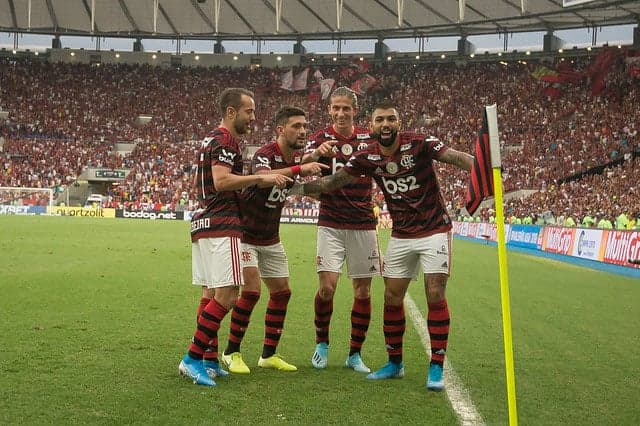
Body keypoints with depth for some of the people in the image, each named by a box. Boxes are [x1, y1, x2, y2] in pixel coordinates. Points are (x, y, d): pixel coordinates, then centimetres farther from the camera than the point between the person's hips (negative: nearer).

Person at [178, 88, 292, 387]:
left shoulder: (212, 140, 22)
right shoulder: (225, 141, -10)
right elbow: (221, 181, -24)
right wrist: (261, 178, -20)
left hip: (203, 224, 11)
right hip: (220, 227, -11)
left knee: (212, 295, 11)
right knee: (227, 295, -13)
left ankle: (209, 361, 13)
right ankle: (193, 359, -14)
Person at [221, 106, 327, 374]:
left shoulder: (298, 157, 1)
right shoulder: (266, 154, -23)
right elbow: (261, 177, -46)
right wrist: (299, 169, -56)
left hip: (270, 238, 8)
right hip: (245, 233, -8)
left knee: (282, 292, 7)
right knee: (252, 290, -16)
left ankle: (269, 355, 18)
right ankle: (232, 352, 0)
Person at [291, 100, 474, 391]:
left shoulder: (419, 145, -16)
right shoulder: (368, 158, -4)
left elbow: (458, 158, -25)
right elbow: (334, 181, 3)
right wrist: (298, 187, -5)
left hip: (434, 231, -4)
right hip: (400, 236, 4)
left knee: (435, 297, -8)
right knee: (392, 299, 5)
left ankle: (436, 369, 1)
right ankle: (394, 364, 21)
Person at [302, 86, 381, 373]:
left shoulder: (368, 138, 8)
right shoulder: (321, 138, 0)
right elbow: (303, 166, -19)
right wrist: (315, 154, -41)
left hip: (363, 224, 3)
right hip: (331, 223, -2)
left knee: (363, 290, 3)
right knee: (327, 286, -12)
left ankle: (355, 354, 16)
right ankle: (321, 345, 12)